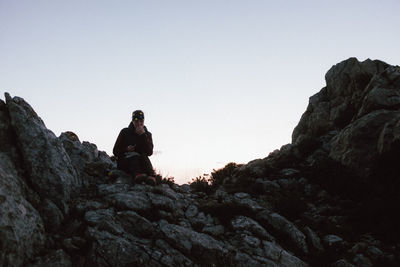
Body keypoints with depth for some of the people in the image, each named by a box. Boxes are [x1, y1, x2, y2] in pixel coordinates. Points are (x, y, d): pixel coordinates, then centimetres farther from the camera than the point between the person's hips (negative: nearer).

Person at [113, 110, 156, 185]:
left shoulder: (147, 134, 10)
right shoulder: (125, 132, 7)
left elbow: (149, 152, -8)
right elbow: (115, 151, 6)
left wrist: (143, 135, -13)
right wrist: (126, 150, -15)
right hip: (124, 164, -1)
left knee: (143, 156, -29)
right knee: (134, 155, -31)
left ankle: (150, 177, -53)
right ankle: (137, 175, -60)